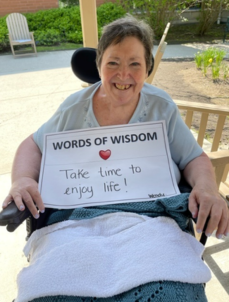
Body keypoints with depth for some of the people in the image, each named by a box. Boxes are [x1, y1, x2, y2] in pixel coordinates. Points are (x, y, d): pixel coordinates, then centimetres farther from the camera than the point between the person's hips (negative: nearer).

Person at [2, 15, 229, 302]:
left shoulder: (162, 107, 6)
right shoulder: (75, 107, 7)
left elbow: (195, 158, 9)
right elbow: (33, 145, 16)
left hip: (151, 219, 0)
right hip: (73, 221, 1)